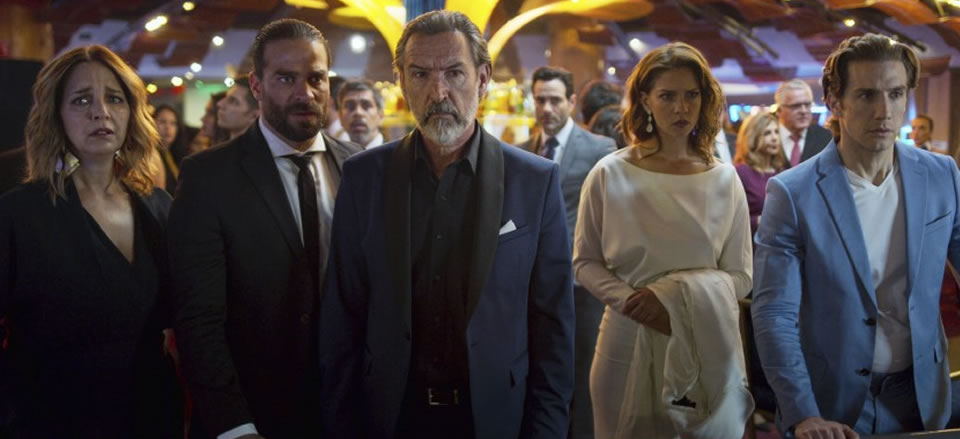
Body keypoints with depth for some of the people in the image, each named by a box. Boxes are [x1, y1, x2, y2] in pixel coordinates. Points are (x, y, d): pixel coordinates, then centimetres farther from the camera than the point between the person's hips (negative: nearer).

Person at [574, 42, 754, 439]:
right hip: (629, 346, -1)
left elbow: (740, 277, 2)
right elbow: (585, 264, 3)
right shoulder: (609, 175, -2)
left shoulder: (724, 179, 1)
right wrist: (632, 301, -14)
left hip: (705, 348, 1)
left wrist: (674, 296, -13)